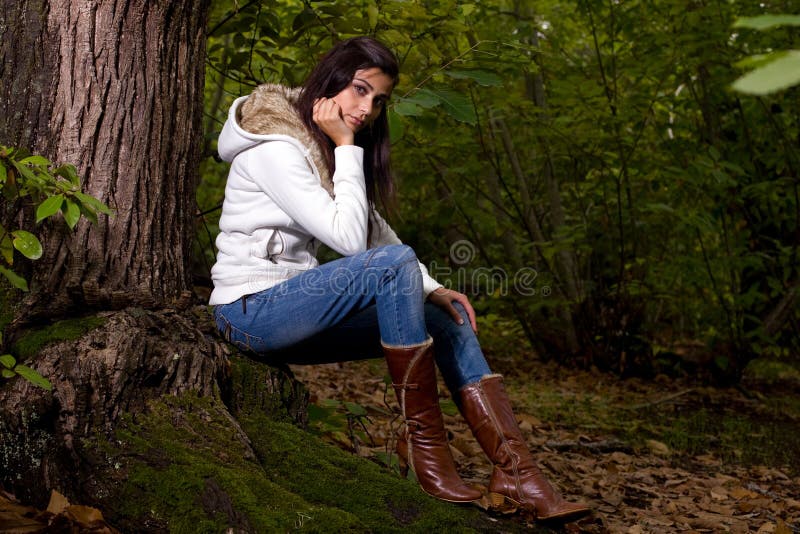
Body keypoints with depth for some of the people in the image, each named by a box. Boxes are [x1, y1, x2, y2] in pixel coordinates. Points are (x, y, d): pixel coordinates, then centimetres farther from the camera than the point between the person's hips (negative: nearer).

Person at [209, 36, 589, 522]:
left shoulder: (324, 149, 13)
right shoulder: (274, 147, -15)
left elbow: (373, 229, 10)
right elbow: (348, 237, -22)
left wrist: (431, 289, -2)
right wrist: (345, 148, -17)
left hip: (296, 308, 9)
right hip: (250, 311, -9)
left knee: (450, 317, -3)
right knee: (393, 263, -30)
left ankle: (516, 472, -11)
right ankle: (424, 442, -22)